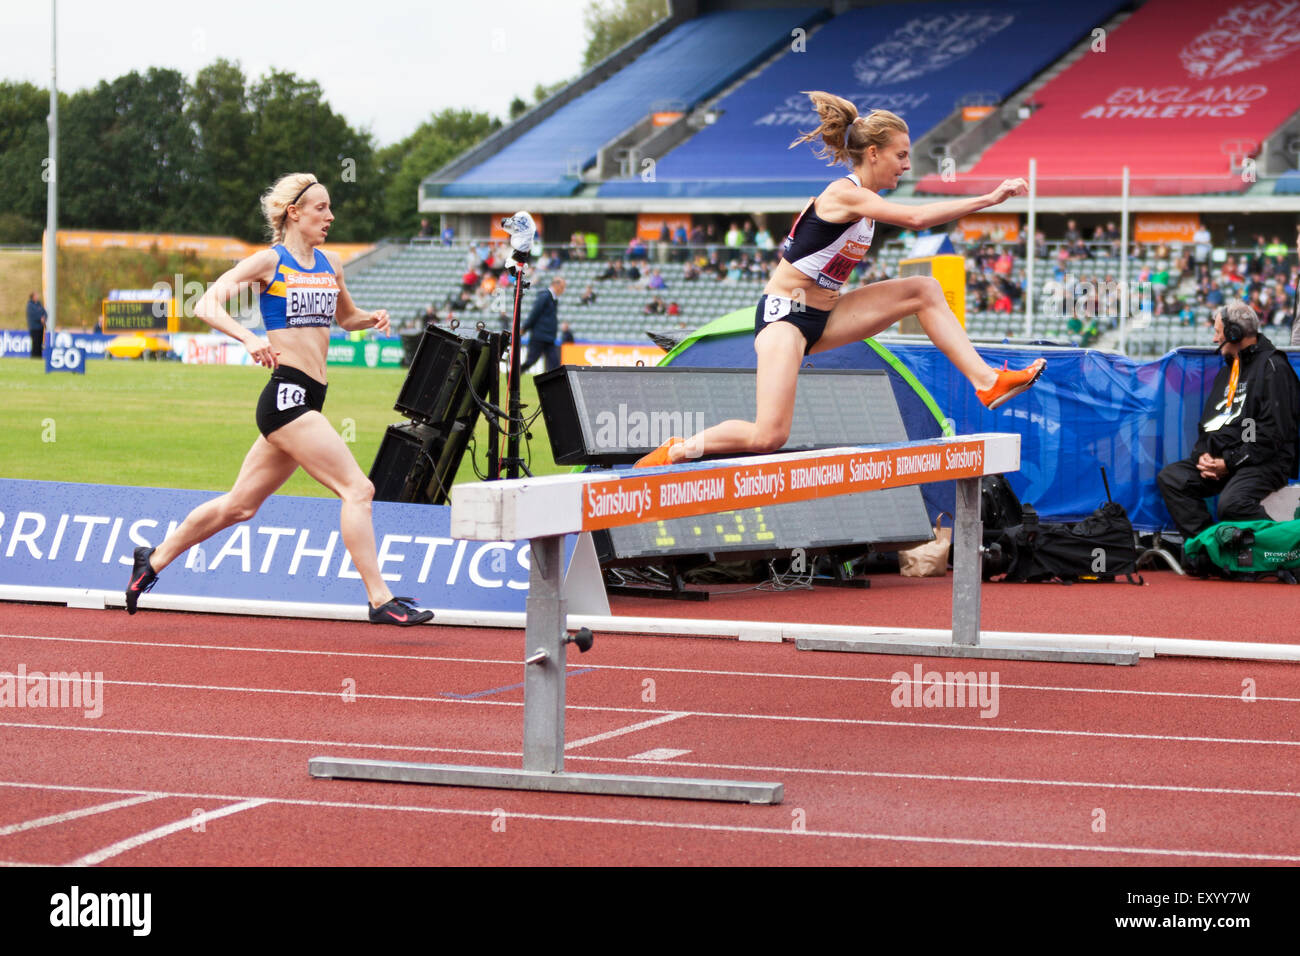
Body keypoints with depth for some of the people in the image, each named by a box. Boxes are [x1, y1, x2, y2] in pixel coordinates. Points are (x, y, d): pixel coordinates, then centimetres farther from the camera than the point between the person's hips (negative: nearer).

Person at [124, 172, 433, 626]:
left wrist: (370, 318, 9)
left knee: (241, 504, 15)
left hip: (306, 400, 8)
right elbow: (206, 305, -11)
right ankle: (380, 599, -15)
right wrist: (249, 338, -28)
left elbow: (346, 317, 33)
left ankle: (155, 559, 29)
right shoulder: (270, 261, -5)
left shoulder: (330, 264, 16)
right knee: (357, 489, -15)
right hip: (287, 392, -8)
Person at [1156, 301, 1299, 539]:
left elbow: (1273, 433, -15)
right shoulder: (1228, 370, 23)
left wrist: (1230, 463, -17)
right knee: (1170, 478, -7)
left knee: (1231, 503, -35)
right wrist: (1202, 454, 2)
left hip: (1265, 463, -9)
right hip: (1221, 458, 9)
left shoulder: (1272, 367, -7)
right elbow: (1209, 421, 25)